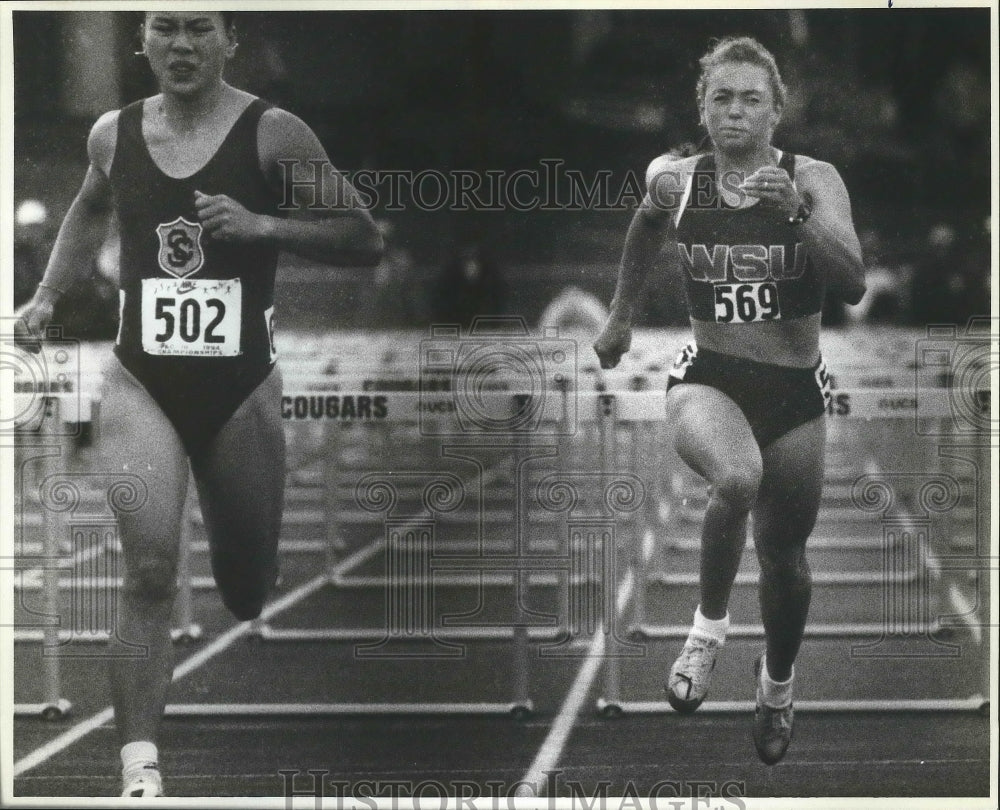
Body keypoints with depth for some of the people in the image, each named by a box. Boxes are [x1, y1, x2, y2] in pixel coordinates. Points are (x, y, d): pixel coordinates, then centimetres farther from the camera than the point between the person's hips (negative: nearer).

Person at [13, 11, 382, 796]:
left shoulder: (273, 134, -7)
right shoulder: (113, 135, 4)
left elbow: (365, 239, -8)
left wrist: (261, 225, -21)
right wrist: (48, 296, 16)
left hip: (242, 389, -1)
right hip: (141, 384, 1)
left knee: (249, 588, 12)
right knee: (149, 572, -17)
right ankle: (140, 765, -16)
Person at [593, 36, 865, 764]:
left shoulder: (813, 180, -10)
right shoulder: (675, 181, -5)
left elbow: (853, 285, -21)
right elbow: (647, 230, 19)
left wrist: (797, 214, -32)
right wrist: (621, 315, 26)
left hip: (795, 388, 1)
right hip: (708, 378, -1)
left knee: (785, 553, 14)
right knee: (737, 479, -35)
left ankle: (778, 682, 44)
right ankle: (710, 625, -11)